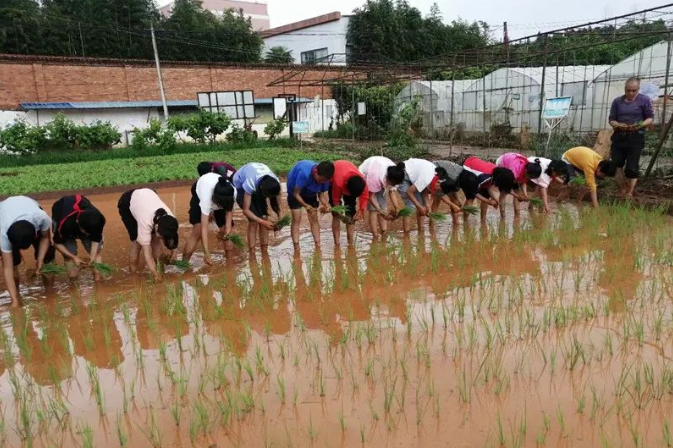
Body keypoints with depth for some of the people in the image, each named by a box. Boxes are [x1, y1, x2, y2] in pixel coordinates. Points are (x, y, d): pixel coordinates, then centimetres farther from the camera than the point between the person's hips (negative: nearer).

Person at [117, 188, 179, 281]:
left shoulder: (169, 219, -31)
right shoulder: (146, 222, -44)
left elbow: (171, 239, -10)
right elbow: (147, 252, -40)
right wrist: (155, 275, -40)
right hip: (127, 203, -4)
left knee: (155, 239, -9)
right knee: (137, 241, -12)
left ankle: (157, 266, 4)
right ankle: (133, 274, 2)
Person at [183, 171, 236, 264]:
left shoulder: (233, 193, -39)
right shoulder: (206, 197, -46)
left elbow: (229, 208, -13)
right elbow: (204, 228, -43)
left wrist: (228, 226, -27)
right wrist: (207, 254, -45)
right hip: (199, 194, -3)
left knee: (225, 231, -5)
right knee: (198, 231, -15)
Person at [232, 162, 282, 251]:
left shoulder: (275, 183, -29)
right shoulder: (250, 183, -42)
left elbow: (276, 204, -15)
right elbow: (246, 210, -35)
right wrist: (263, 222, -41)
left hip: (258, 185, 4)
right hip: (240, 185, -4)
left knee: (264, 217, -8)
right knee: (253, 221, -16)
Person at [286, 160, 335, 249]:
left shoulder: (324, 177, -26)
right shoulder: (304, 173, -42)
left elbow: (322, 193, -15)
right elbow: (296, 193, -33)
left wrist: (326, 205, -35)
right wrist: (306, 206, -43)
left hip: (310, 193, 5)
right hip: (295, 191, -5)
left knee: (314, 220, 2)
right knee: (296, 220, -12)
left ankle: (318, 247, 6)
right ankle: (296, 249, -11)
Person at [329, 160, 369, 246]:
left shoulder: (362, 181, -36)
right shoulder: (338, 182, -45)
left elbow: (364, 196, -22)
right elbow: (336, 198, -28)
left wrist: (361, 210, -31)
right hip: (332, 182, -3)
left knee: (351, 213, -5)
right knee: (336, 215, -13)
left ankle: (350, 243, 2)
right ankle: (337, 243, -10)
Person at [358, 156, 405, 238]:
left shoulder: (393, 176, -27)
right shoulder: (374, 175, -42)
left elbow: (391, 191, -13)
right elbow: (371, 196, -31)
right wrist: (381, 212, -36)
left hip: (380, 180, 5)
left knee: (383, 206, -6)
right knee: (373, 209, -13)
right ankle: (375, 237, -10)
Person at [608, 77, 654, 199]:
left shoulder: (644, 100, 0)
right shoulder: (617, 101, 7)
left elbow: (651, 118, 1)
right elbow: (611, 119, 7)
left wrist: (640, 125, -19)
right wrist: (618, 125, -16)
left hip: (636, 138, -3)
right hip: (619, 137, 3)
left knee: (632, 167, -4)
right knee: (617, 164, 1)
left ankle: (629, 193, 9)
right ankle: (623, 191, 14)